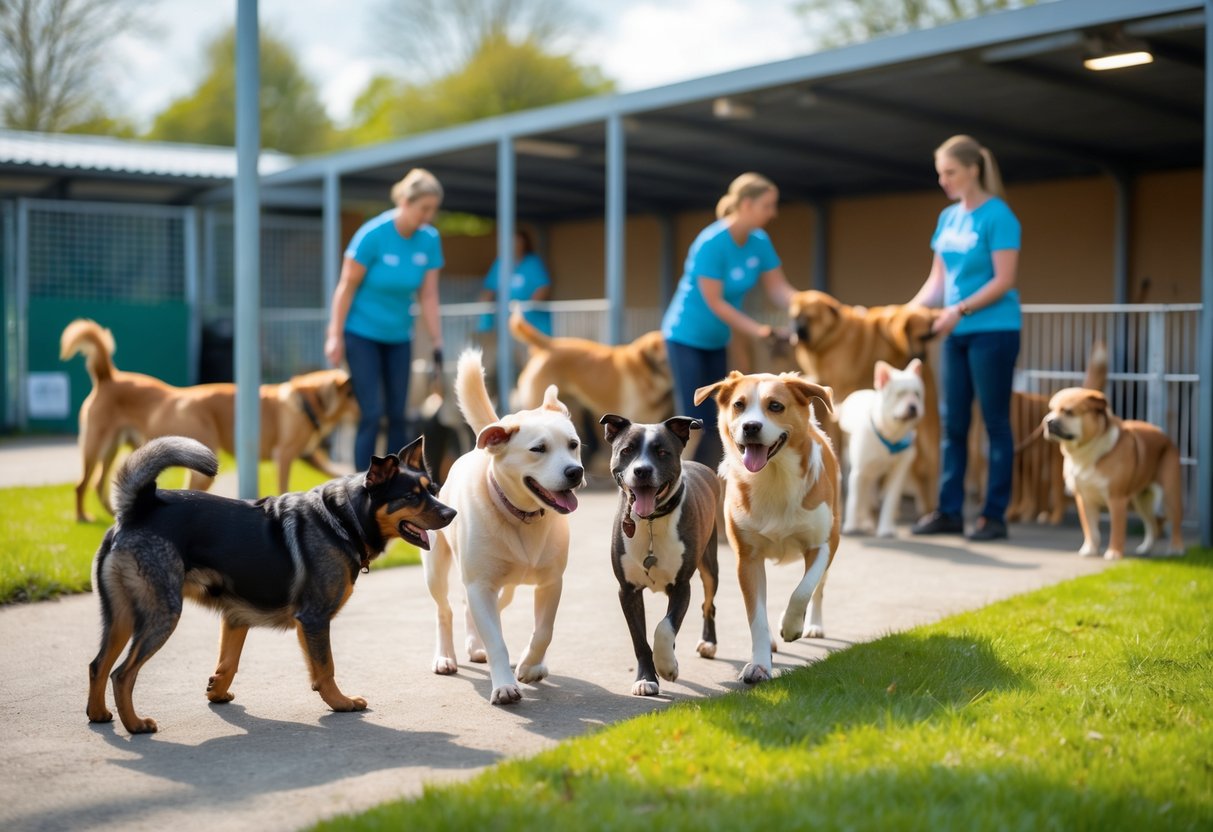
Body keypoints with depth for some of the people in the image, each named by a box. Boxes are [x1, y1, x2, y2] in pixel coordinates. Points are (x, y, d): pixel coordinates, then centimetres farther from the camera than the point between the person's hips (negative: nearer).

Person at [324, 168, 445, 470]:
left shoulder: (430, 240, -5)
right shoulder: (373, 234, -18)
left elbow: (428, 296, -1)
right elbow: (347, 286, -12)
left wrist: (437, 344, -3)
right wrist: (335, 336, -11)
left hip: (398, 336, 5)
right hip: (362, 332, -5)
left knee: (398, 414, 5)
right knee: (372, 413, -8)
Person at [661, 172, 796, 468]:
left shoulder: (760, 242, -5)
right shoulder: (711, 243, -26)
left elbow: (779, 290, -4)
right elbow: (715, 303, -25)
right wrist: (758, 330, -25)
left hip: (717, 340, 7)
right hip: (686, 337, -7)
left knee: (715, 420, 7)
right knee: (693, 419, -9)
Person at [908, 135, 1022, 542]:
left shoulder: (998, 216, -10)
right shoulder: (948, 218, 11)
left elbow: (1004, 281, -15)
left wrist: (960, 310, -20)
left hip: (993, 331, -7)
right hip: (956, 333, 7)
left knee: (995, 422, 0)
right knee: (952, 423, 8)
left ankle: (994, 515, 5)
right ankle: (949, 510, 14)